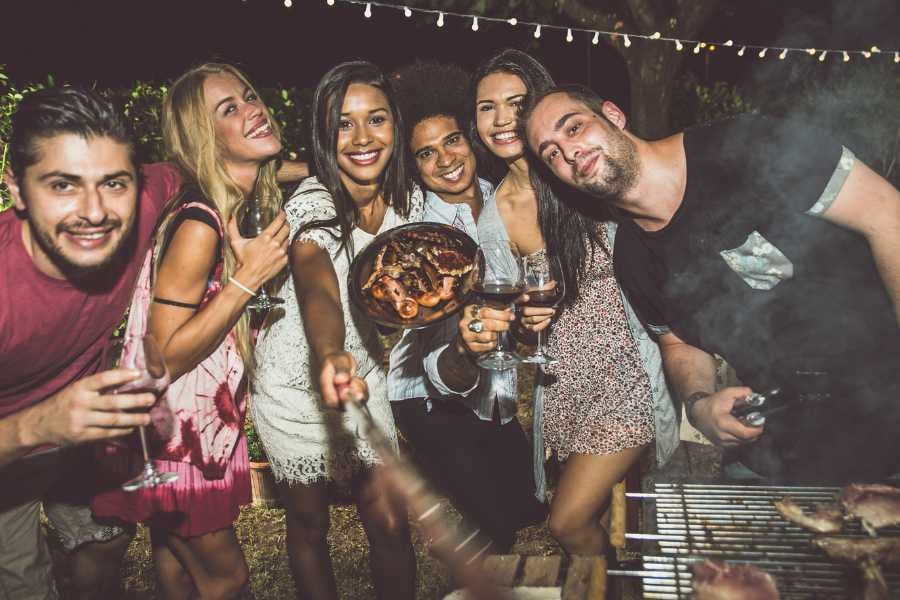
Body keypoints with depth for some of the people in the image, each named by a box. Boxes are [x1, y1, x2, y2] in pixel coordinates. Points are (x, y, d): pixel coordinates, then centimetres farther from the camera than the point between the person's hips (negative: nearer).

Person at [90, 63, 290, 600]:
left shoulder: (255, 202, -2)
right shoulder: (200, 224, -27)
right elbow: (162, 359, -25)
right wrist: (247, 279, -29)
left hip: (210, 421, 7)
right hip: (169, 431, -7)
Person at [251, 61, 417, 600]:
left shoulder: (408, 198, -7)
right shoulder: (312, 205, -25)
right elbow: (317, 291, -45)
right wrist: (331, 359, -65)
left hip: (364, 377, 4)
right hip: (296, 381, -4)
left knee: (391, 523, 4)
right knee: (309, 523, 13)